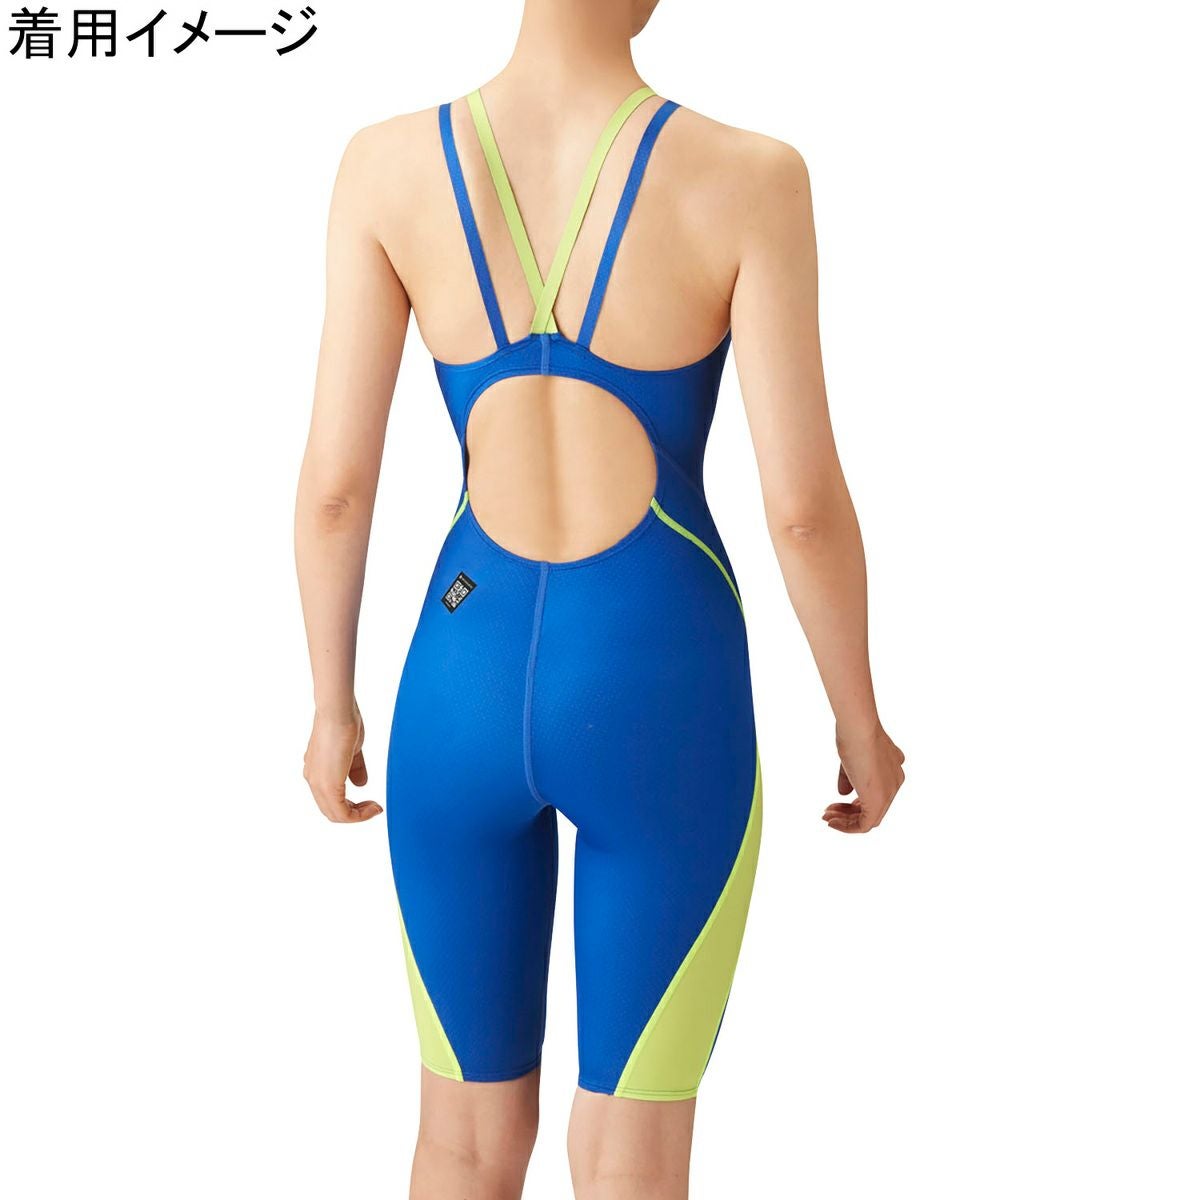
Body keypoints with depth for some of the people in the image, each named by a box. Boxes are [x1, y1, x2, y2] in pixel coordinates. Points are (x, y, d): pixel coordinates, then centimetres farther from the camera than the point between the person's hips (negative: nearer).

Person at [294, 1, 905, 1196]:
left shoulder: (386, 164, -6)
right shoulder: (746, 178, -13)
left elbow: (333, 481, -6)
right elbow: (804, 504, -13)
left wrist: (333, 704, 10)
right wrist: (861, 720, 4)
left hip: (468, 685, 3)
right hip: (657, 702, -2)